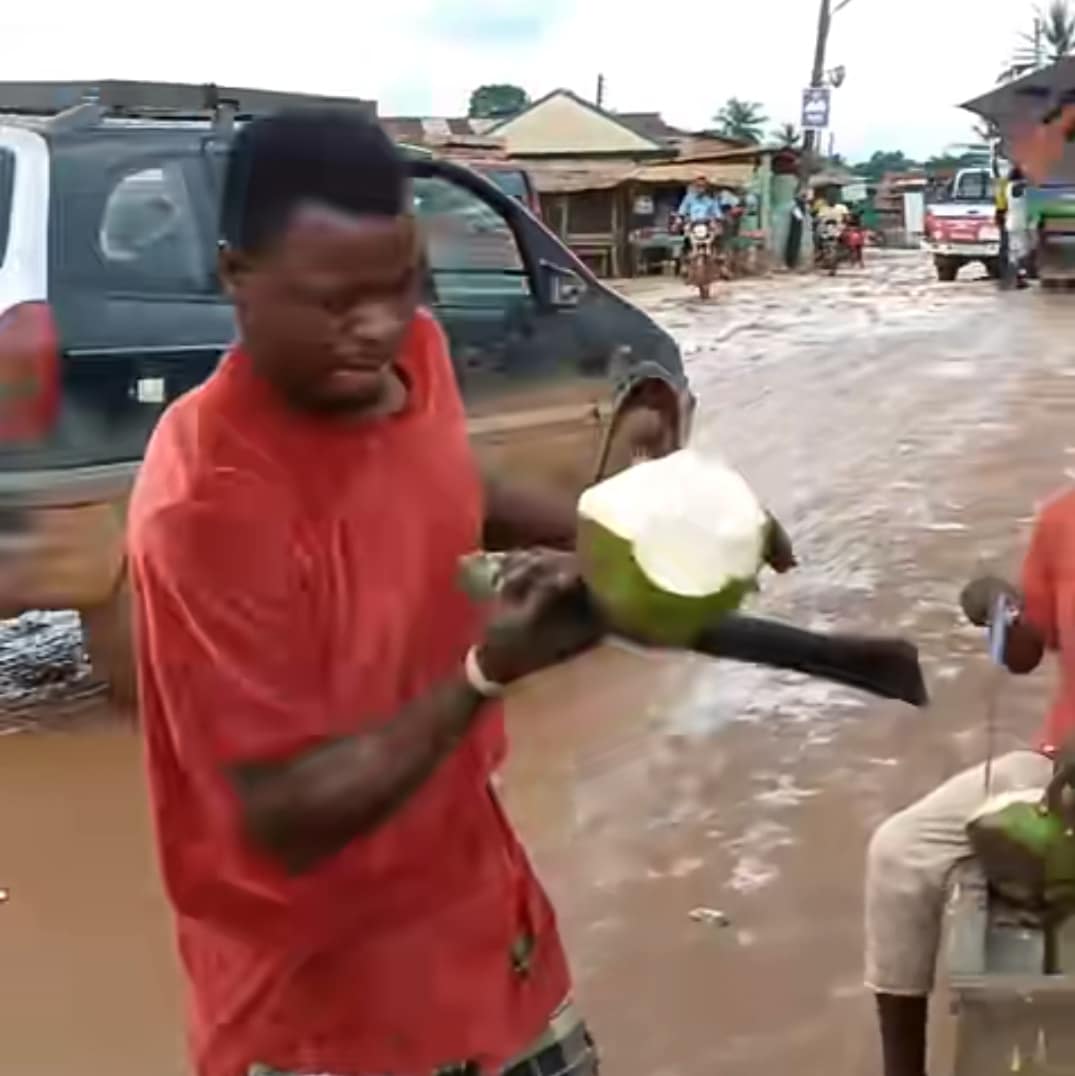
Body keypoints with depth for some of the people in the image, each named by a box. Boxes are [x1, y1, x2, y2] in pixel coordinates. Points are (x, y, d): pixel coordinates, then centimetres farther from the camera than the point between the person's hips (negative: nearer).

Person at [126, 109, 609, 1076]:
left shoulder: (415, 354, -8)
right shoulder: (210, 503, -30)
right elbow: (288, 816, -25)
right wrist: (491, 671, -31)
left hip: (470, 889, 7)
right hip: (327, 989, -7)